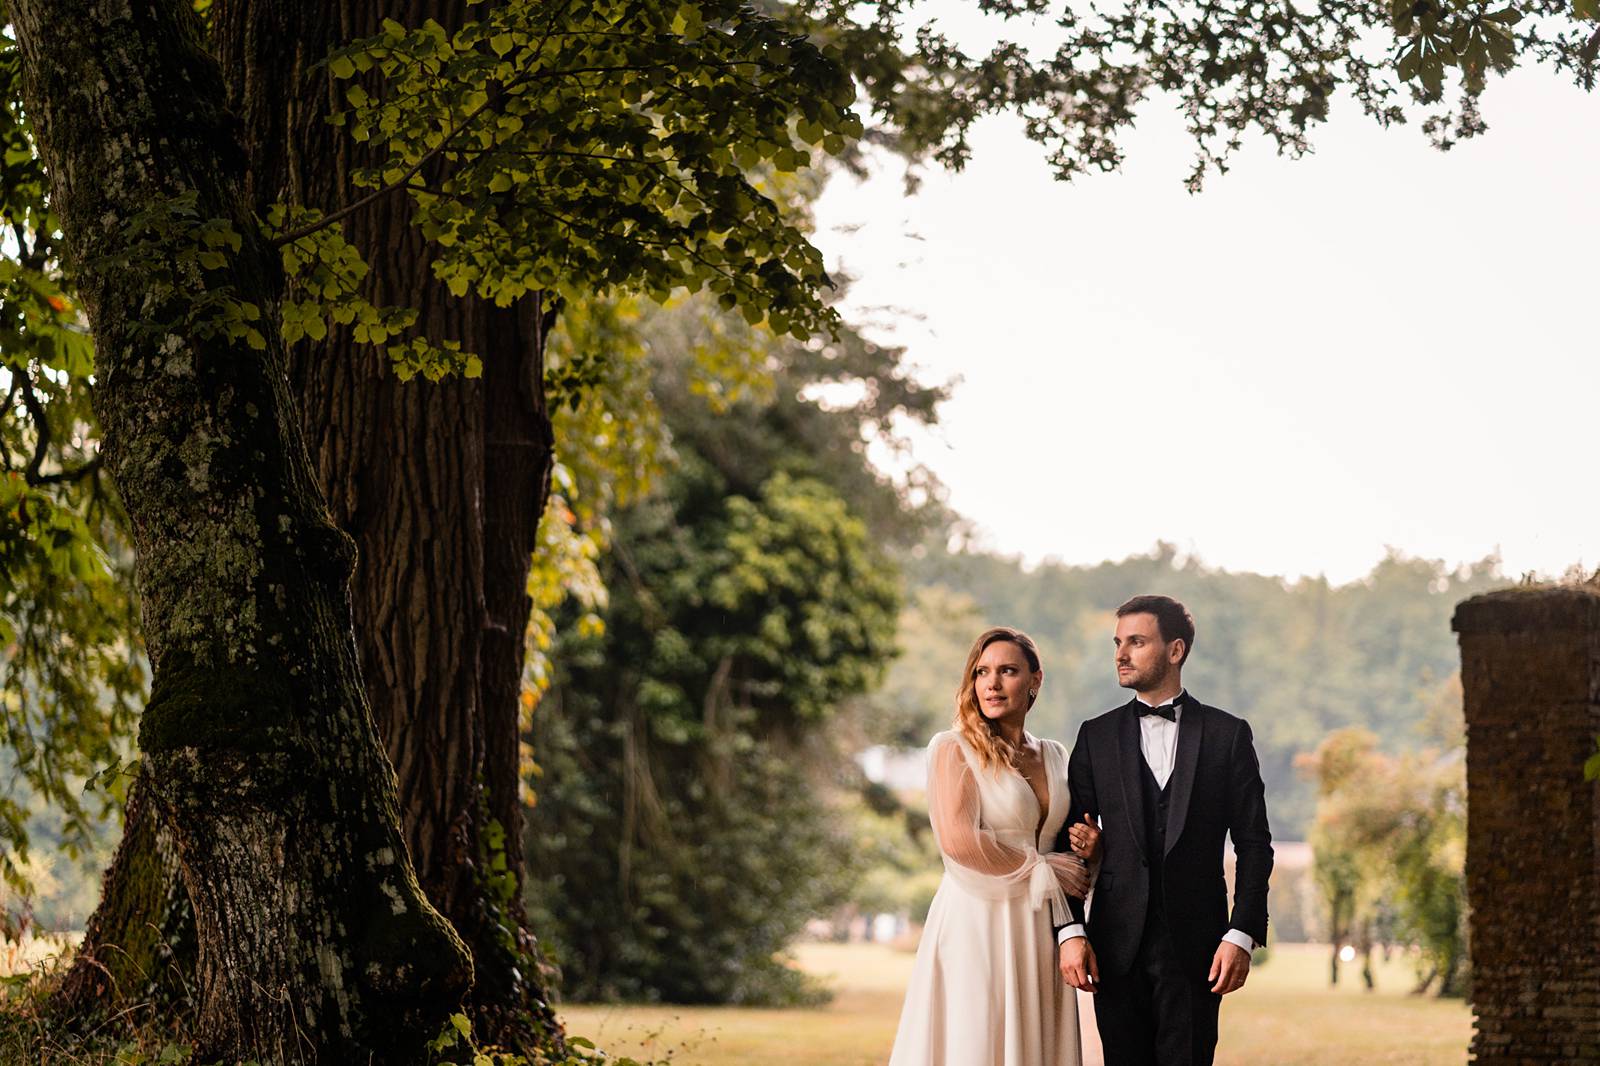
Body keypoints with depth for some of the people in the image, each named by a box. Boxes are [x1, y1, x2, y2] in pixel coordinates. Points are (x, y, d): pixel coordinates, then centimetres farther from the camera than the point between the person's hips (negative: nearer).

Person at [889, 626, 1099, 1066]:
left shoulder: (1054, 756, 13)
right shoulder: (953, 748, -5)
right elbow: (958, 840, -17)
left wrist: (1087, 847, 1)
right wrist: (1042, 868, -10)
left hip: (1039, 928, 5)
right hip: (978, 924, -5)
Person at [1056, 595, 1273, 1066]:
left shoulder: (1227, 734, 4)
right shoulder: (1096, 736, 9)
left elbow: (1254, 845, 2)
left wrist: (1242, 935, -7)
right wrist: (1070, 930, -4)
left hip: (1194, 945, -2)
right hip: (1117, 946, 2)